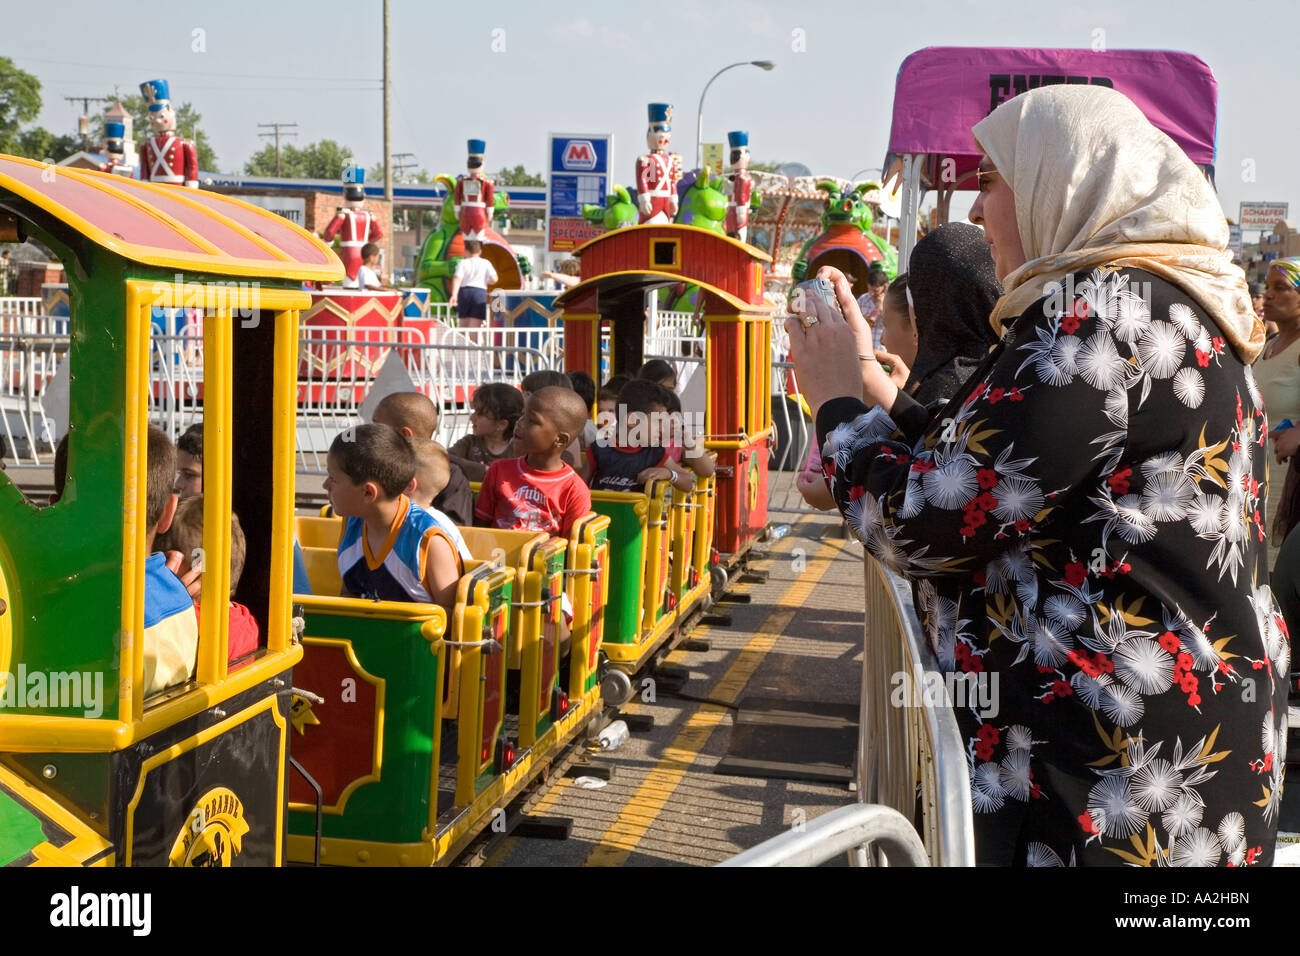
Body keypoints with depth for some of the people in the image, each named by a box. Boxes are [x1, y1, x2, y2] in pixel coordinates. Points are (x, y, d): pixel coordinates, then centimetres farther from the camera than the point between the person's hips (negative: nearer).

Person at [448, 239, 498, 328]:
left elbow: (457, 279, -8)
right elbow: (494, 279, -3)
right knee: (473, 327, -6)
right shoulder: (486, 263, 8)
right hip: (480, 293, -1)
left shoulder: (462, 263, 7)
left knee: (464, 326, 16)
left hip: (464, 292, 1)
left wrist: (454, 295, -18)